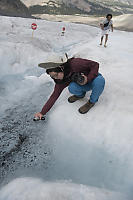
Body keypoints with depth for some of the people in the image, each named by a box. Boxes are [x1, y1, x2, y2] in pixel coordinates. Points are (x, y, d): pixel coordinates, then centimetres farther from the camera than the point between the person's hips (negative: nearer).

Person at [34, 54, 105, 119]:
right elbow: (54, 96, -10)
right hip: (84, 85, 3)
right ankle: (81, 94, 5)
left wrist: (88, 79, -35)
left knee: (100, 80, -39)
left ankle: (92, 101, -12)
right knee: (72, 88, -30)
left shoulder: (75, 64, -31)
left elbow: (95, 64, -24)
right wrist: (42, 112, -12)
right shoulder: (61, 81, -14)